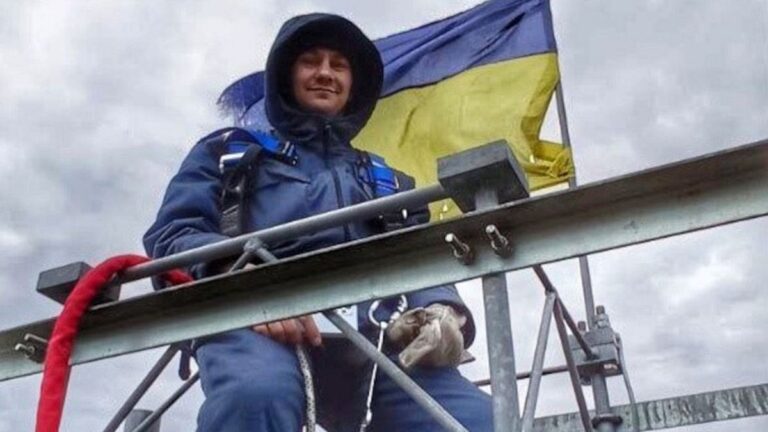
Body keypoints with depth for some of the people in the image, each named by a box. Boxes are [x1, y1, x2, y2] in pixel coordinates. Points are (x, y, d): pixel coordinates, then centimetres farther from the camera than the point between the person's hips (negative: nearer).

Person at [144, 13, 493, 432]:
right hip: (254, 323, -2)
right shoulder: (229, 150, 28)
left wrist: (443, 312, -5)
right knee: (256, 394, -40)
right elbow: (171, 235, 12)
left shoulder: (388, 180, 35)